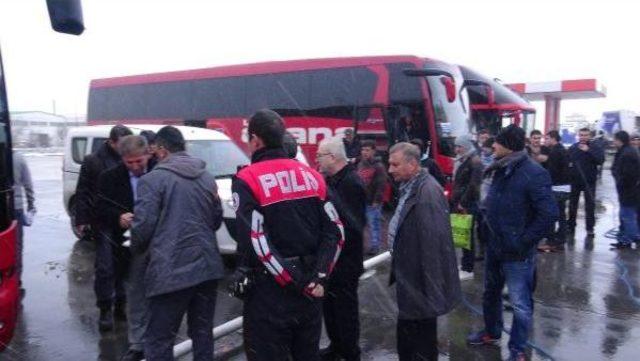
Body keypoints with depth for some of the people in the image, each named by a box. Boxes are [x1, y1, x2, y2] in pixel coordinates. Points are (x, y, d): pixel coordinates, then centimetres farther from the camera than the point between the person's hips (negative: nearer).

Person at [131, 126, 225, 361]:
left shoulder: (153, 179, -7)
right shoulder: (208, 178, 12)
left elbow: (143, 225, -10)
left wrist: (137, 251, 10)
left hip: (170, 270, -6)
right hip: (207, 267, 6)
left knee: (158, 341, 4)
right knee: (203, 334, 15)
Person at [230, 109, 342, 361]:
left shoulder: (247, 180, -11)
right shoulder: (311, 176, 7)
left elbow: (256, 242, -19)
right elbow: (335, 232, 2)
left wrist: (296, 283, -14)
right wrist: (318, 277, -5)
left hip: (269, 291, -6)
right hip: (310, 288, 6)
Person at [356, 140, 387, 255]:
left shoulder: (378, 166, -10)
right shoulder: (360, 164, 11)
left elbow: (381, 185, -14)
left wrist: (377, 201, -17)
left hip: (372, 203, -7)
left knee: (373, 224, 0)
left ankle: (374, 246, 11)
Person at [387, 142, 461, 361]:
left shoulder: (427, 193, -24)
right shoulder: (410, 188, 8)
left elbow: (434, 244, -27)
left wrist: (432, 292, -24)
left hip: (421, 284, -9)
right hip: (410, 281, 9)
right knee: (407, 337, 23)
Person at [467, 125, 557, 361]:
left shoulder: (533, 173, -20)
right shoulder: (499, 169, 4)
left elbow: (549, 214, -23)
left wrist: (524, 242, -18)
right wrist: (486, 226, 9)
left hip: (516, 252, -8)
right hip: (494, 246, 8)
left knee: (520, 304, 4)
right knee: (491, 293, 23)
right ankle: (492, 333, 44)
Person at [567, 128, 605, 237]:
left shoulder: (596, 148, -4)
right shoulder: (572, 148, 2)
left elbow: (601, 160, -19)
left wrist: (588, 150, -25)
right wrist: (569, 165, -11)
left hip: (589, 181, -2)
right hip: (574, 181, 2)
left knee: (590, 205, 2)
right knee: (572, 205, 11)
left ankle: (590, 228, 9)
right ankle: (571, 226, 23)